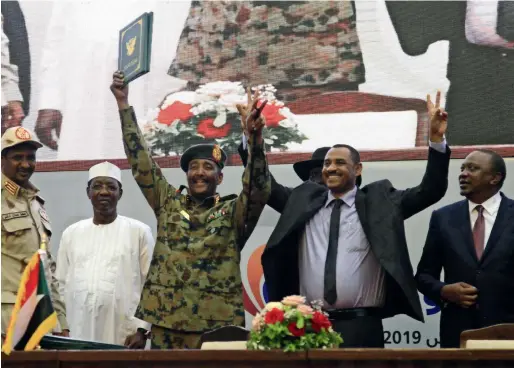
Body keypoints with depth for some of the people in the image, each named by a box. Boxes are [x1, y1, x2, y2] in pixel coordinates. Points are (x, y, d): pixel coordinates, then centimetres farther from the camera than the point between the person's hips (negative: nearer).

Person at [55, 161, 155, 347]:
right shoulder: (71, 233, 12)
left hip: (123, 337, -3)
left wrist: (142, 329, -7)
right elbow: (62, 285, 14)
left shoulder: (139, 232, 1)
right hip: (78, 336, 3)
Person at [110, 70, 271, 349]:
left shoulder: (233, 212, 6)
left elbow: (258, 190, -11)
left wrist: (255, 138, -26)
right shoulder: (168, 203, 14)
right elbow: (141, 163, 11)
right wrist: (123, 104, 6)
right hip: (165, 321, 2)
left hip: (216, 325, -2)